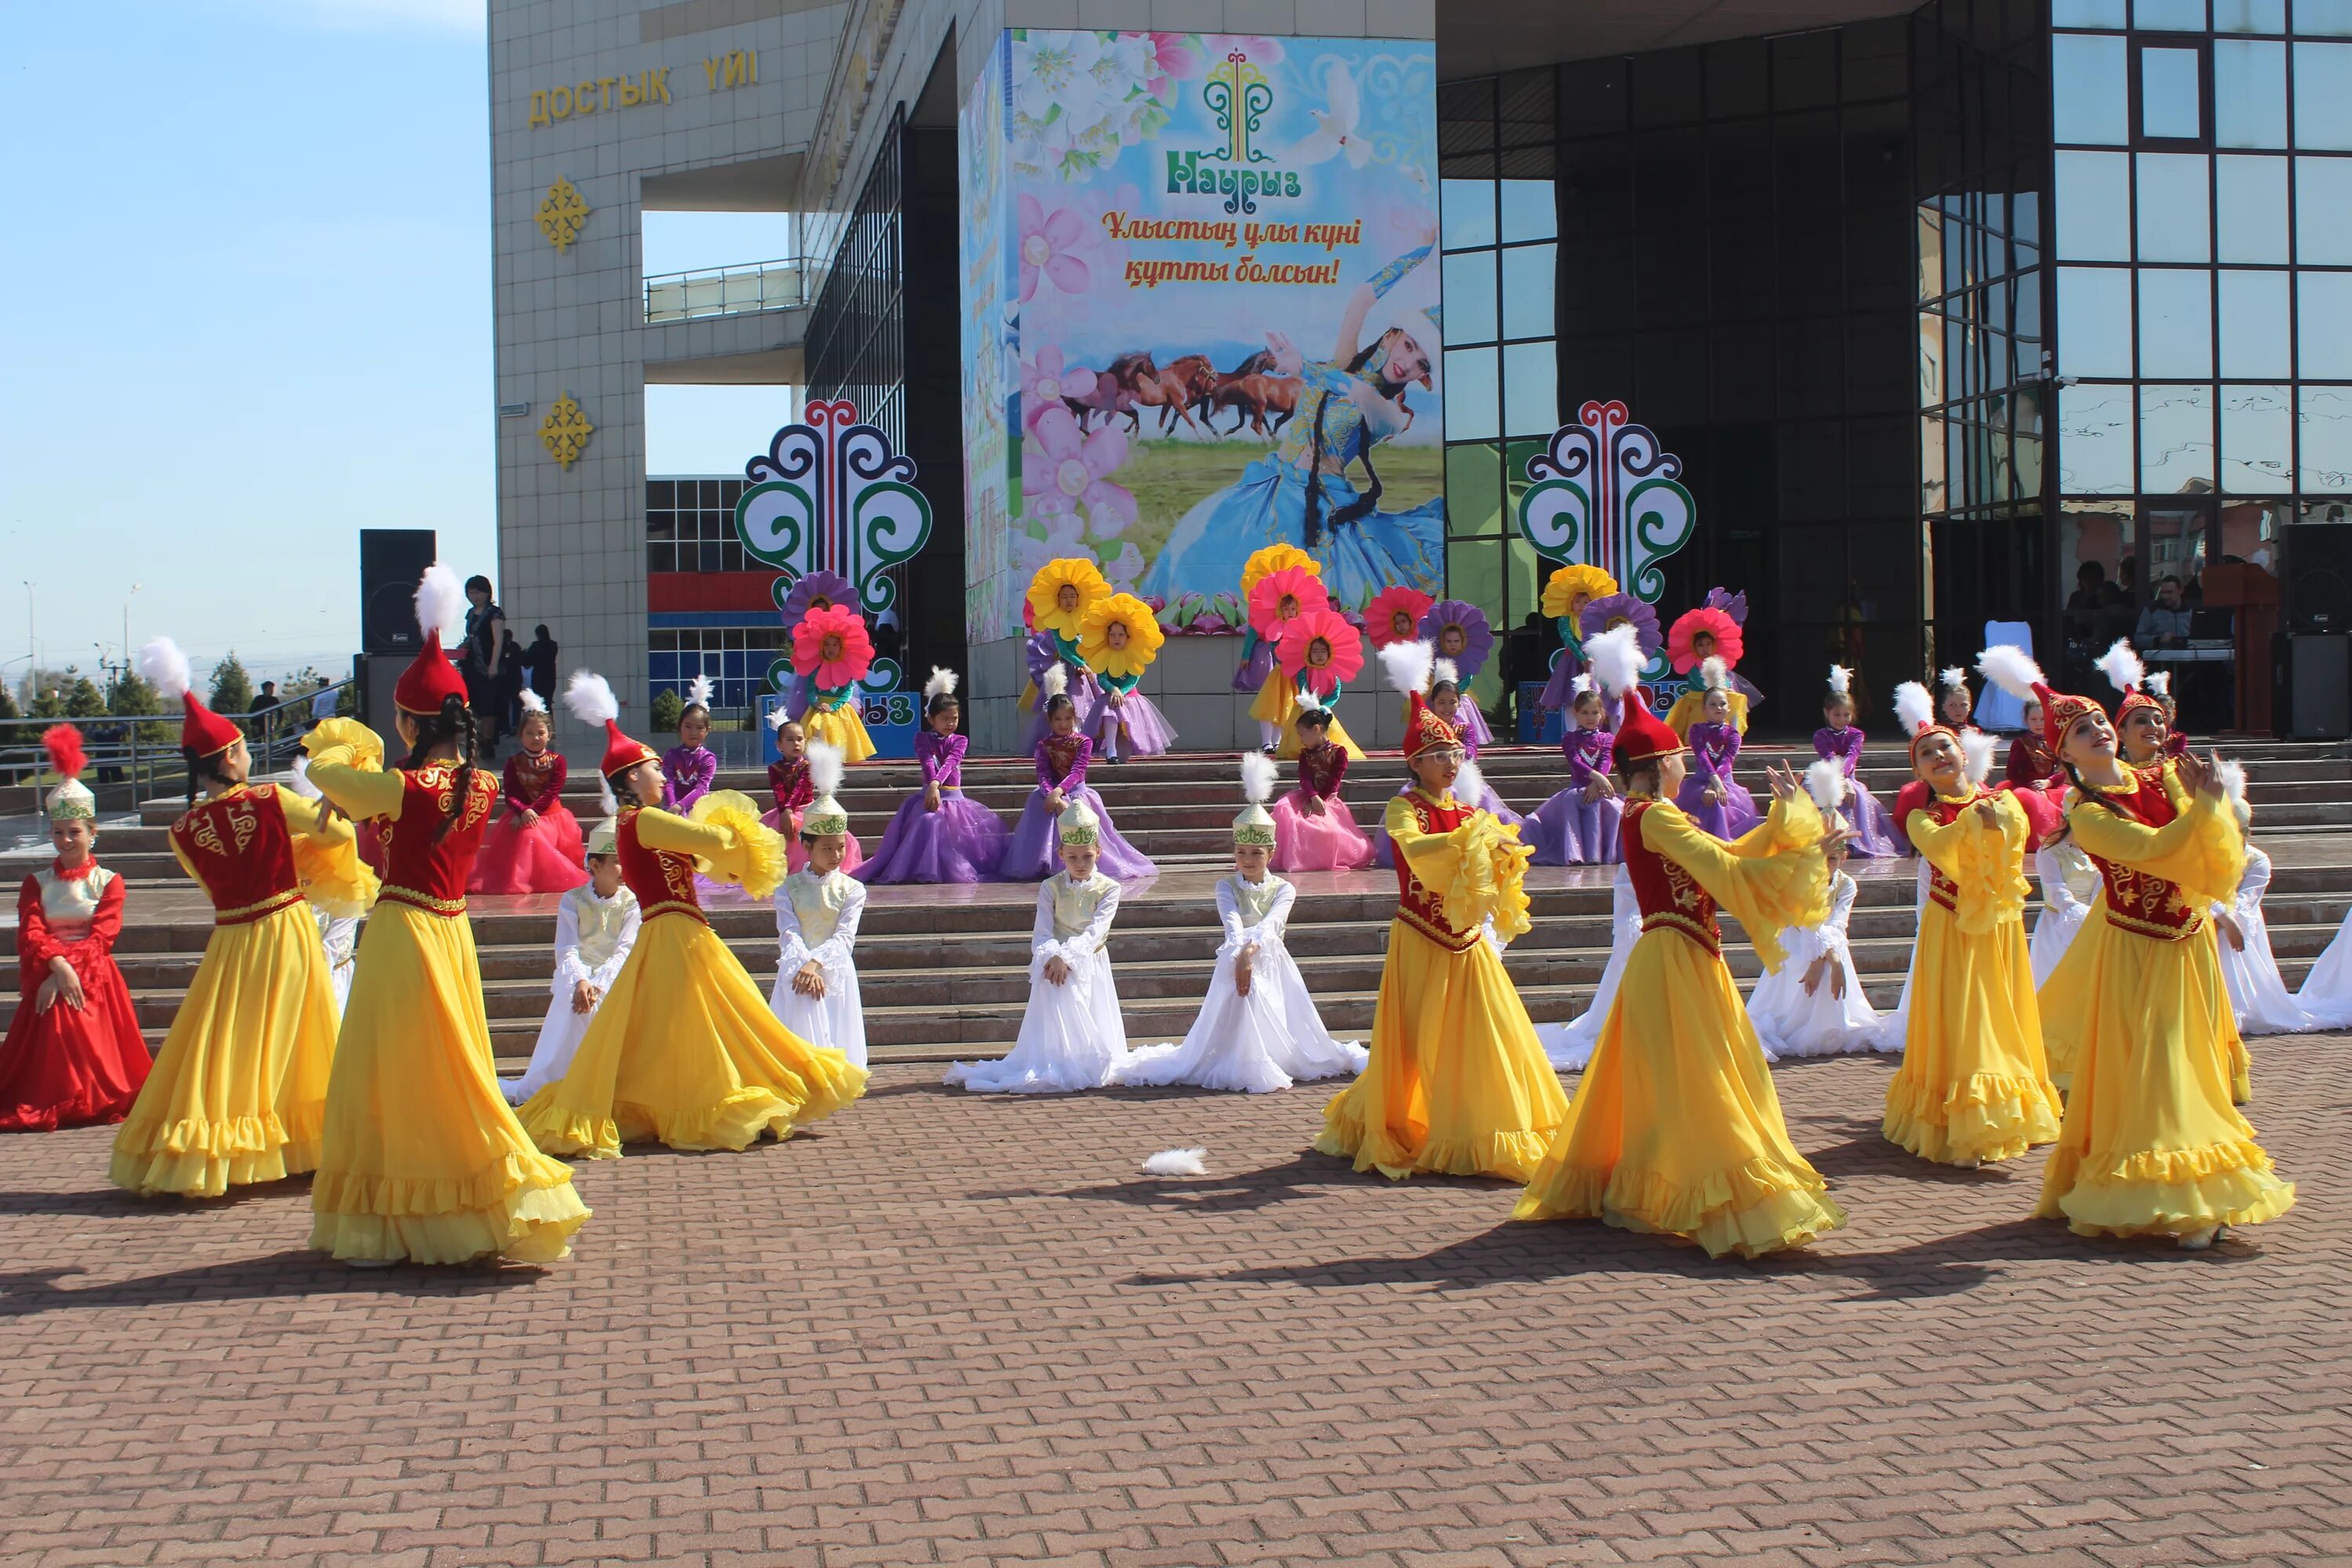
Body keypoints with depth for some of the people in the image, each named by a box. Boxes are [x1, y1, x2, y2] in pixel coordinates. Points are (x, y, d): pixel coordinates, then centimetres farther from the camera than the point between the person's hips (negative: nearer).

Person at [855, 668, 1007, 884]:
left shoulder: (960, 741, 5)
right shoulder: (923, 739, 2)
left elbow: (950, 763, -15)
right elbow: (928, 763, -17)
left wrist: (936, 784, -36)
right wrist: (933, 787, -37)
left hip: (955, 796, 3)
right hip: (931, 794, -3)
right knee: (928, 821, -27)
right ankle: (928, 871, -21)